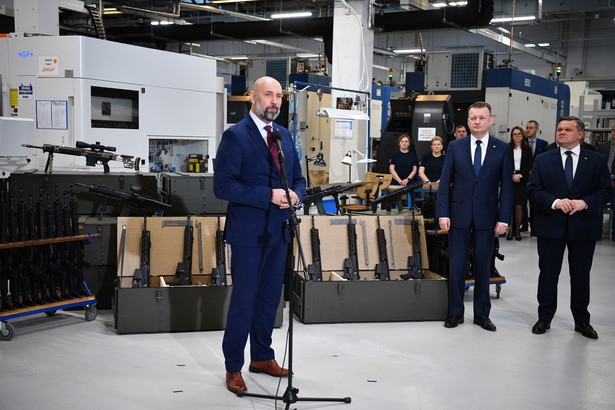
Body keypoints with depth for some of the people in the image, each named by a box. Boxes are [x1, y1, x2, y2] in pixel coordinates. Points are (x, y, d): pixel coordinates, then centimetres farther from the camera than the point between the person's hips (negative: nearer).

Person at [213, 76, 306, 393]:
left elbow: (298, 178, 18)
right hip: (248, 231, -6)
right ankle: (233, 367, 14)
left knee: (270, 297, 15)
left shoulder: (285, 135, 12)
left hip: (278, 230, 6)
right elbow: (222, 185, -17)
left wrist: (295, 195, -6)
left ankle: (262, 357, 30)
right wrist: (269, 196, -22)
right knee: (243, 299, 0)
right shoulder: (235, 136, -9)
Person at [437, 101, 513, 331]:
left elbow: (506, 186, 2)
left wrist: (503, 219, -5)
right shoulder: (455, 147, 4)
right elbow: (445, 183, 3)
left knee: (483, 268, 8)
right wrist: (443, 214, -5)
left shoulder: (503, 149, 2)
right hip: (459, 216, 0)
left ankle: (482, 314, 21)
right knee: (456, 267, 4)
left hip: (486, 218, 0)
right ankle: (456, 313, 17)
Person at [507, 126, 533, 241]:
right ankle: (510, 230, 3)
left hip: (522, 180, 1)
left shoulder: (527, 149, 8)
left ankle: (517, 230, 5)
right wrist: (512, 175, -8)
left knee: (519, 206, -4)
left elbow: (530, 165, 5)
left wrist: (520, 175, -7)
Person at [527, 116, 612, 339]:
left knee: (581, 275, 10)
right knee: (548, 273, 8)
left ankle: (582, 321, 24)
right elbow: (533, 188, -3)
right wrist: (555, 202, -19)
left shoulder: (597, 160, 3)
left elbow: (605, 191, -1)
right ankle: (544, 318, 21)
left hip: (583, 227, 0)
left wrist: (585, 202, -19)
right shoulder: (543, 160, 4)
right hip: (550, 226, 0)